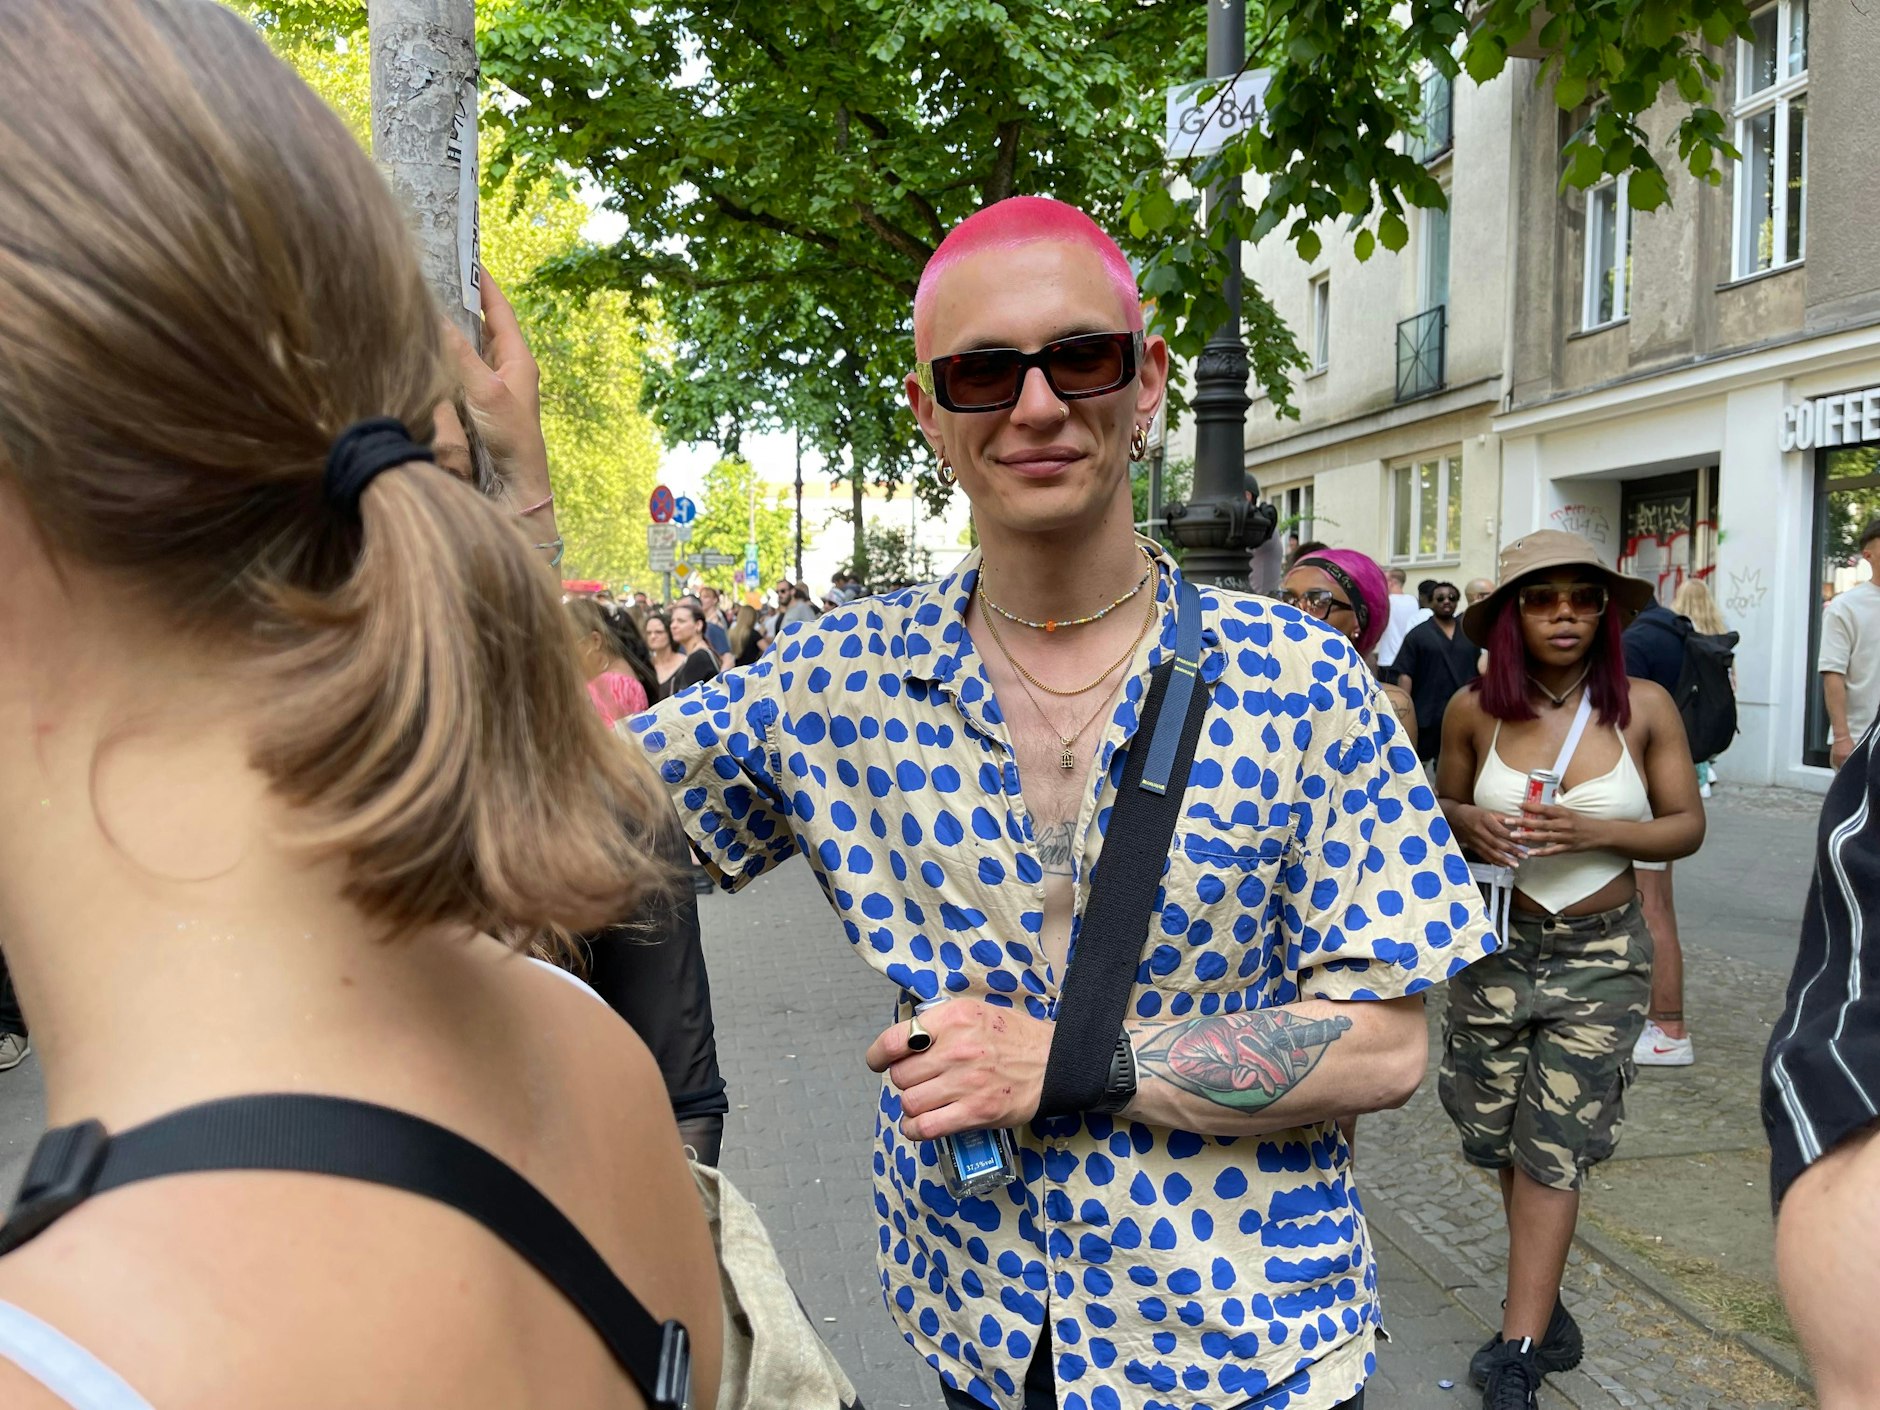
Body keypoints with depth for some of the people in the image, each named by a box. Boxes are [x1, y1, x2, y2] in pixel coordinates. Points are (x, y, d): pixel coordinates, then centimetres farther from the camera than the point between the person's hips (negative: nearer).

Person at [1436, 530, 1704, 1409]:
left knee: (1554, 1145, -1)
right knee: (1502, 1136, 11)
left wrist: (1595, 830, -19)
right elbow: (1441, 806, 10)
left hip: (1600, 954, -2)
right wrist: (1469, 821, -14)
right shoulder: (1474, 711, -5)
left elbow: (1687, 826, -1)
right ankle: (1543, 1298, 34)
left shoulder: (1644, 708, -7)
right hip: (1498, 944, 2)